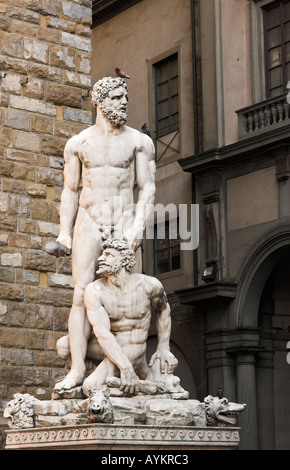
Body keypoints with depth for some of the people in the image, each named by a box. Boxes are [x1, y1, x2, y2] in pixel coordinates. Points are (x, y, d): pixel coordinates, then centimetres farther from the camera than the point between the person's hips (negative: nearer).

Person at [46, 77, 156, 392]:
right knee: (82, 295, -7)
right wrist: (64, 234, 5)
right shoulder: (78, 144, 8)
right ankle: (77, 369, -9)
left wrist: (138, 225, -13)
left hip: (124, 222, -1)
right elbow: (70, 191, 12)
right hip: (89, 223, 1)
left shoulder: (139, 141, 4)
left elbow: (148, 187, 1)